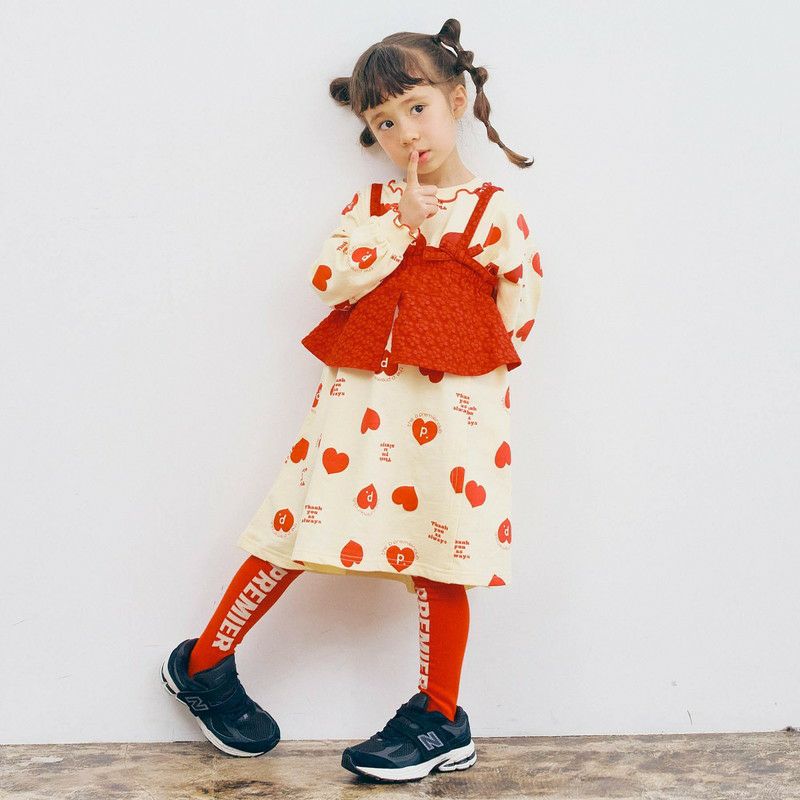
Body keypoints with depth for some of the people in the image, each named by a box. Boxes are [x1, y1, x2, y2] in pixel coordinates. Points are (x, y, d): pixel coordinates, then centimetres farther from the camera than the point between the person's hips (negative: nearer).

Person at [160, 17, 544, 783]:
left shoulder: (495, 209, 4)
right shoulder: (370, 204, 11)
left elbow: (520, 304, 2)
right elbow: (328, 280, -4)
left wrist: (460, 353, 0)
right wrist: (402, 229, -8)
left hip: (448, 406, -2)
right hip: (359, 398, 2)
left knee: (438, 552, 3)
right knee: (301, 528, 3)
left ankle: (440, 719, 16)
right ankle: (201, 664, 20)